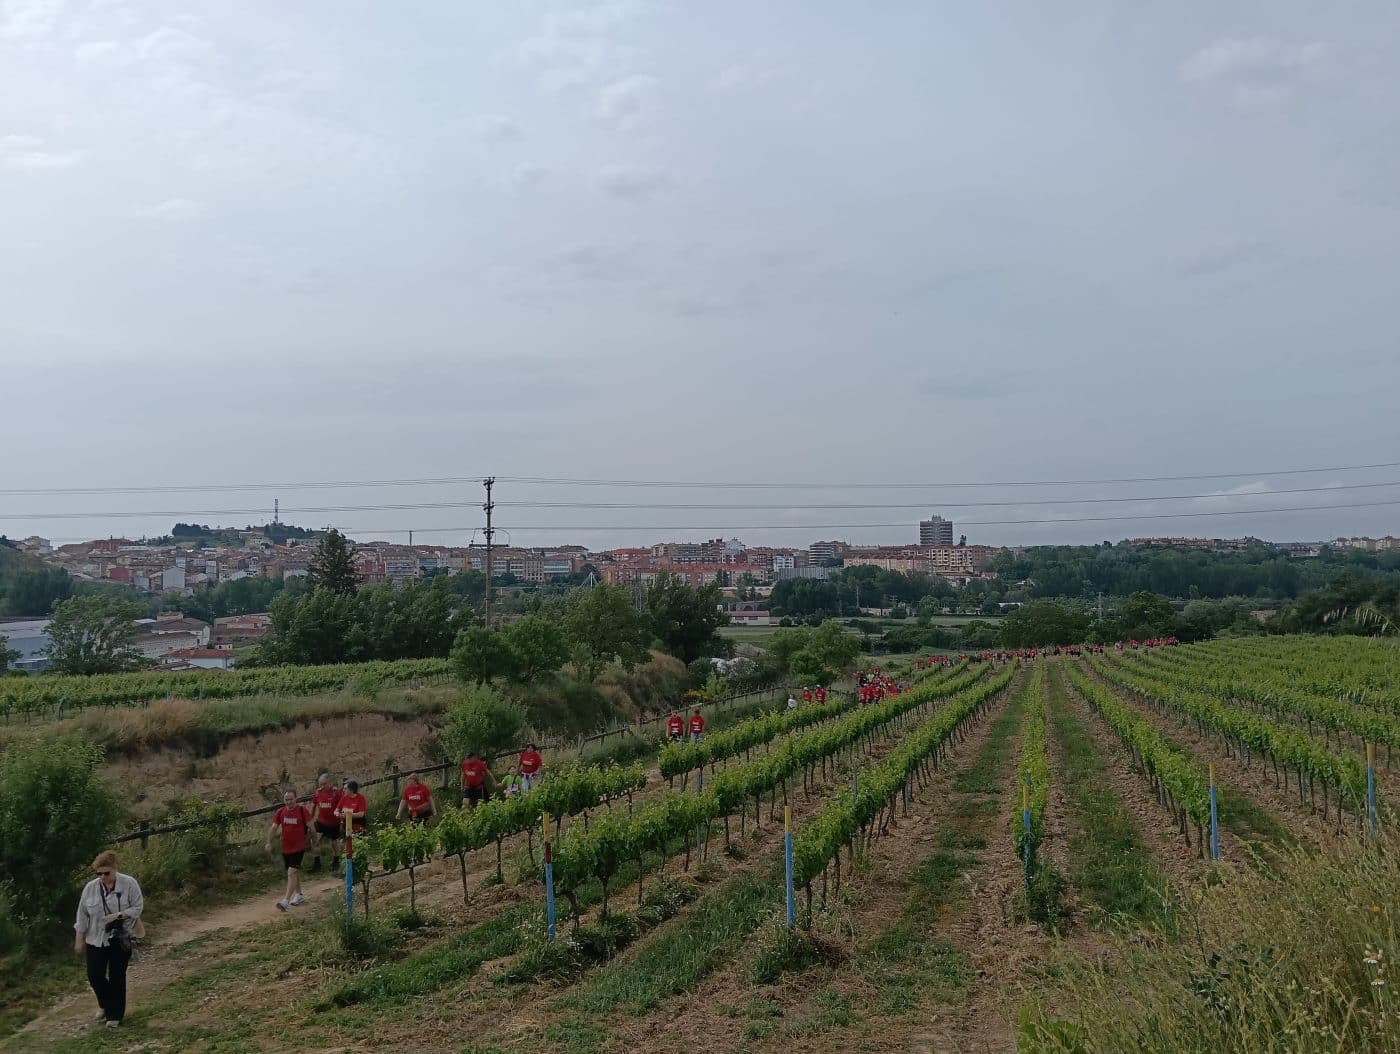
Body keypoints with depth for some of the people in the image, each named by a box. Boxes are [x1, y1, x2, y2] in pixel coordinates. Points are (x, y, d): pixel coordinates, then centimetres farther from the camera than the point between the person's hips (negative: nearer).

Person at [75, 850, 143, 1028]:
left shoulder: (129, 884, -11)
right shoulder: (90, 888, -3)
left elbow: (137, 907, -9)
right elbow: (82, 915, 4)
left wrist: (118, 916, -22)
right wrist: (79, 939, 5)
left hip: (120, 940, -3)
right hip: (95, 940, 3)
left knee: (117, 977, 2)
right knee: (94, 975, 4)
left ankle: (115, 1015, 16)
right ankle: (105, 1005, 32)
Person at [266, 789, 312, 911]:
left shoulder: (303, 810, -9)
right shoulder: (280, 812, 3)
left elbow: (311, 827, -4)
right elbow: (274, 828, 0)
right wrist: (269, 842, -12)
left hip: (299, 847, -5)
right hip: (285, 847, 5)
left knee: (291, 872, -15)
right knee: (295, 872, 19)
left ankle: (286, 901, -20)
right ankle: (299, 895, 35)